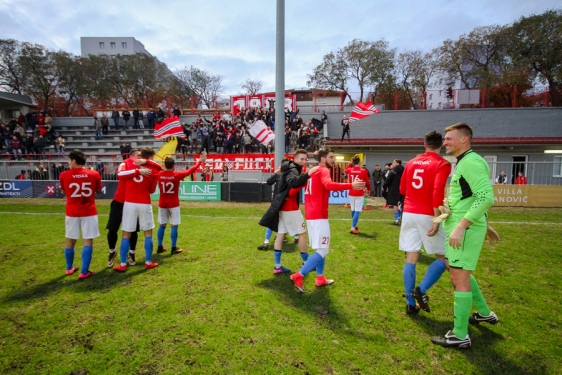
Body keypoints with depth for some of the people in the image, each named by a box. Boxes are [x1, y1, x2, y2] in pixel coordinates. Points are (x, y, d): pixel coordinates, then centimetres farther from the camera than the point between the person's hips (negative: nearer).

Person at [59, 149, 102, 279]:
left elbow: (64, 192, 11)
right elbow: (99, 191, 10)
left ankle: (69, 268, 33)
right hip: (89, 212, -2)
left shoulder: (64, 175, -5)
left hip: (72, 213, 2)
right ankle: (84, 272, 1)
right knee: (88, 241, 1)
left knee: (70, 240, 17)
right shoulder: (94, 174, -6)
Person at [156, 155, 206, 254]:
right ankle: (174, 248, 7)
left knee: (162, 225, 13)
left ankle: (160, 247, 19)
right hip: (173, 204, -4)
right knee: (174, 226, 3)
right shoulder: (177, 175, -12)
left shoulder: (159, 175, -6)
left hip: (162, 204, 4)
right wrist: (200, 161, 7)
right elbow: (191, 170, -4)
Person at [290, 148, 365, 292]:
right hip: (319, 216, -10)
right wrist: (351, 186, -38)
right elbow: (329, 185, -33)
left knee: (320, 248, 19)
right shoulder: (323, 171, -10)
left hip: (311, 215, 10)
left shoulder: (313, 171, 17)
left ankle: (320, 278, 27)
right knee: (323, 250, -5)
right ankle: (299, 276, -5)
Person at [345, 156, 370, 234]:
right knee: (357, 211, -2)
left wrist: (351, 164, 19)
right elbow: (367, 182, 1)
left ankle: (355, 226, 33)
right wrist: (368, 189, 20)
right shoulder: (363, 171, -9)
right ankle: (353, 228, -8)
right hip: (359, 194, -4)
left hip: (351, 193, 4)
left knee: (353, 210, 18)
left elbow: (346, 170, 26)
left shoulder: (349, 170, -1)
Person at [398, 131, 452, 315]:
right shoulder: (442, 164, -5)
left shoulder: (411, 162, 12)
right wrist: (436, 219, -18)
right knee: (443, 257, 12)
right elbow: (437, 192, -17)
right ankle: (421, 290, -4)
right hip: (427, 215, -5)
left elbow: (402, 189, 19)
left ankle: (410, 303, 11)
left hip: (408, 214, 5)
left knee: (411, 259, 8)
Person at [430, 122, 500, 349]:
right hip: (461, 227, 11)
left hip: (466, 229, -11)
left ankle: (460, 336, 9)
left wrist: (461, 226, -29)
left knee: (459, 278, -4)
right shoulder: (464, 162, 16)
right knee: (460, 273, 23)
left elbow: (486, 197, -26)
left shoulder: (471, 161, -16)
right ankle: (484, 313, 42)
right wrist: (486, 226, 26)